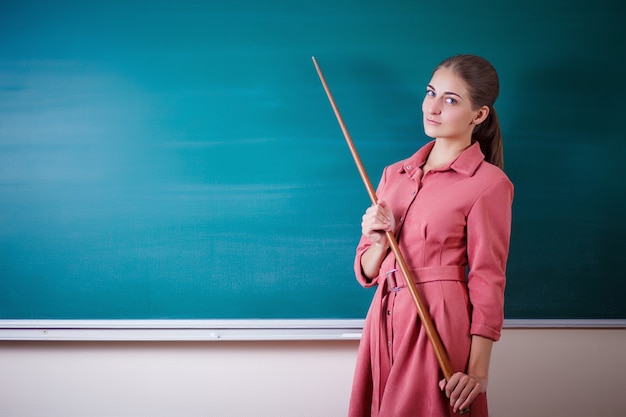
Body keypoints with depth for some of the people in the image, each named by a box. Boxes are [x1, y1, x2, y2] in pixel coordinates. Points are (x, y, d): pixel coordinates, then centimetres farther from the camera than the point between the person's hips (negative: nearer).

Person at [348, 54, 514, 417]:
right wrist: (380, 242, -9)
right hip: (385, 321, 6)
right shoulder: (394, 175, 11)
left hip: (441, 326, -5)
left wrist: (477, 371, -14)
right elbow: (367, 272, 13)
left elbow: (488, 282, -8)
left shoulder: (489, 183, -6)